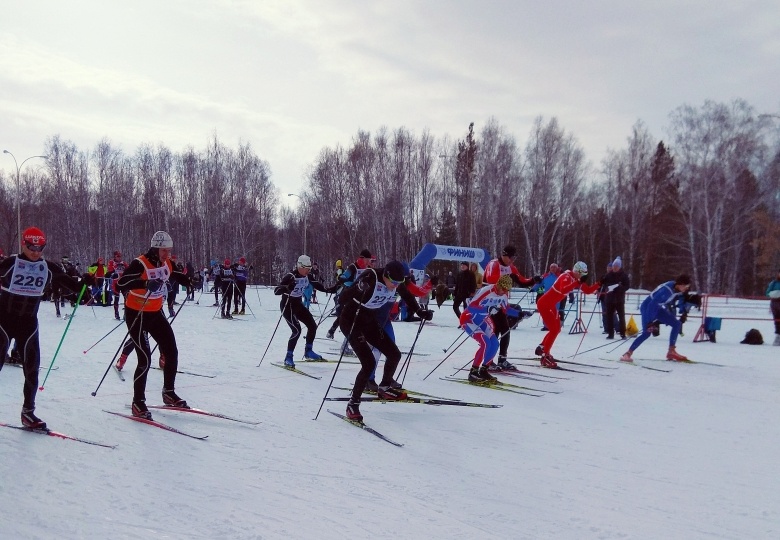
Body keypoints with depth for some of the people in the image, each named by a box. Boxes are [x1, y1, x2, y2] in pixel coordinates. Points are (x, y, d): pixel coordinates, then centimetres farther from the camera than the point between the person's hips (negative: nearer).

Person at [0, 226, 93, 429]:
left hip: (29, 322, 4)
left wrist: (83, 282, -12)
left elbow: (68, 282, 6)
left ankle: (28, 412, 15)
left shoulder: (48, 268, 1)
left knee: (32, 367, 4)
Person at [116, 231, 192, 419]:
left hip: (156, 313, 8)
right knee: (145, 359, -11)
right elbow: (121, 284, -33)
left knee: (171, 352, 8)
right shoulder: (139, 264, -22)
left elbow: (176, 275, 22)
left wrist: (190, 281, 3)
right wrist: (145, 283, -46)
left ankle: (169, 393, 25)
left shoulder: (166, 264, 1)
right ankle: (138, 403, 2)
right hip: (137, 315, -8)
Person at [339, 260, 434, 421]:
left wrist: (420, 311, 6)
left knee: (394, 354, 9)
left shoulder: (397, 283, -10)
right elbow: (344, 296, -34)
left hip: (369, 321, 8)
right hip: (351, 321, -7)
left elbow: (407, 296, 12)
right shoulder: (369, 279, -31)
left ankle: (384, 388, 34)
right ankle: (353, 405, -6)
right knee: (369, 363, -19)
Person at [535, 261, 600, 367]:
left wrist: (599, 284, -1)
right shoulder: (566, 277, -22)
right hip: (544, 304, -10)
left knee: (556, 329, 19)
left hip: (551, 305, 10)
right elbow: (563, 290, -42)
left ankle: (541, 348, 33)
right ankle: (545, 357, -8)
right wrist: (578, 282, -43)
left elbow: (588, 290, 11)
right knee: (554, 330, -12)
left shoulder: (576, 280, 6)